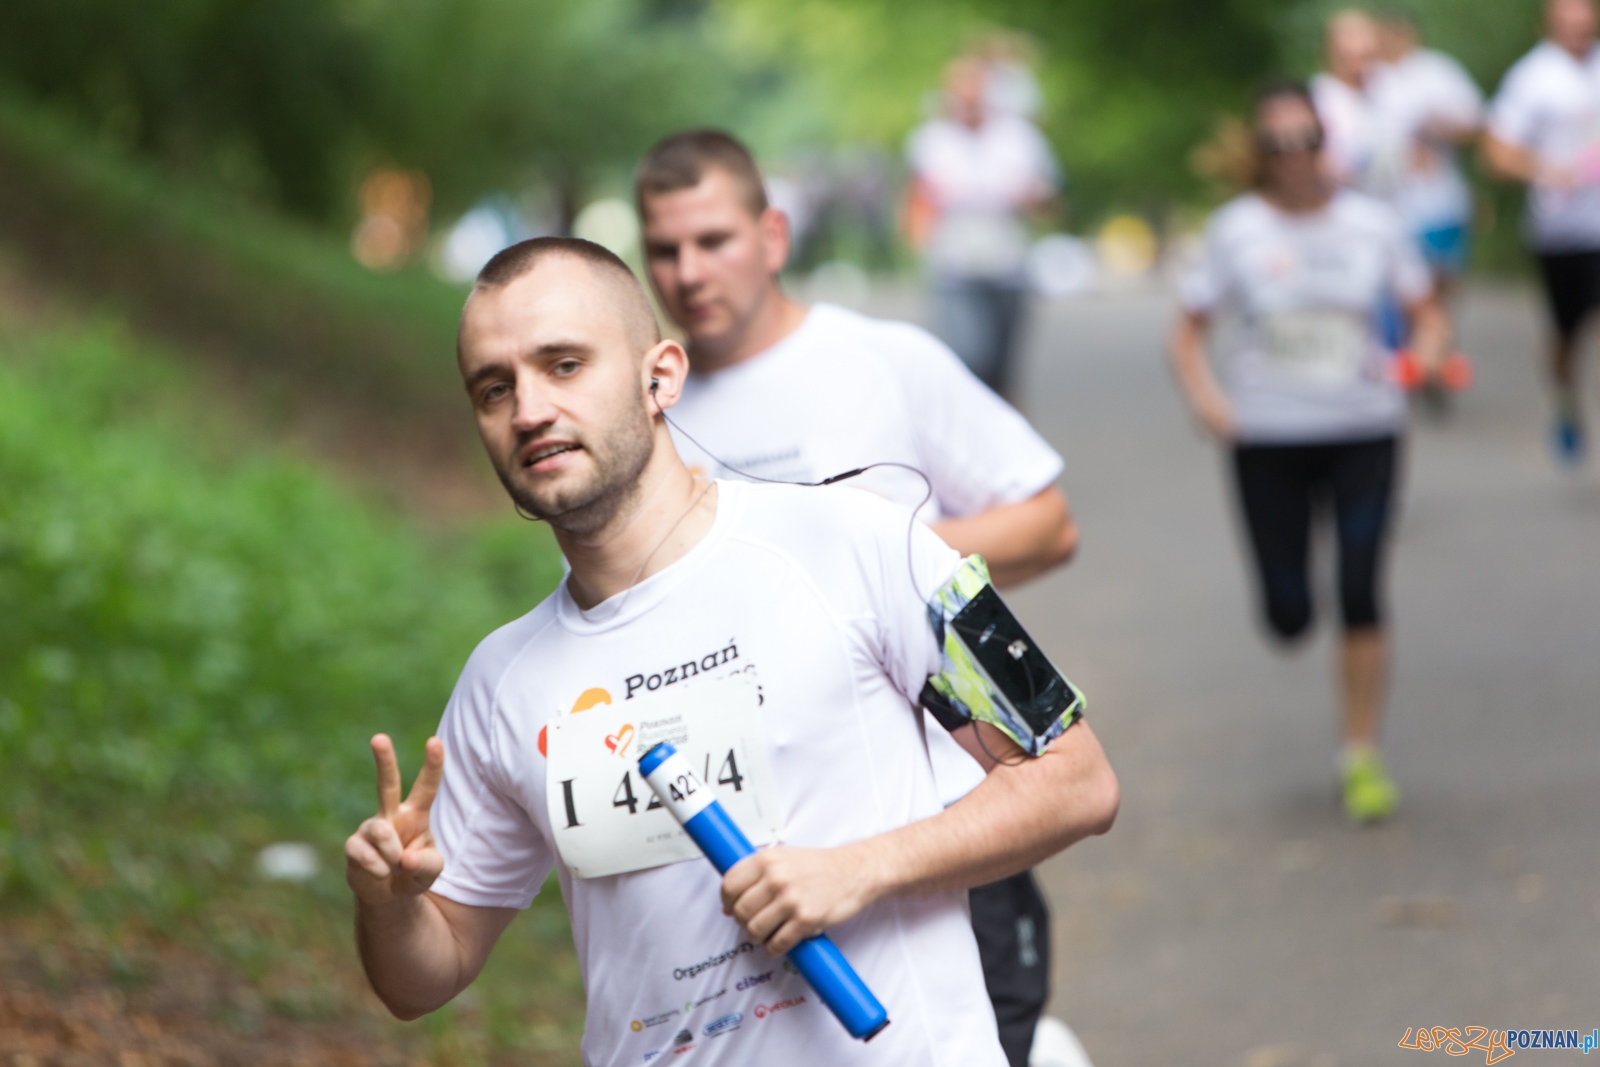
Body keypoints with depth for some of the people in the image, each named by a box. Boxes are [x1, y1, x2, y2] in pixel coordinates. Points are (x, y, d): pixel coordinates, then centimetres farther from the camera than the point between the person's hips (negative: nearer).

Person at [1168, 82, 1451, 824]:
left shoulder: (1372, 224, 0)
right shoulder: (1237, 229, -2)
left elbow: (1428, 315, 7)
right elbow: (1188, 332, 2)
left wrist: (1425, 352, -16)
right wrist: (1204, 395, -16)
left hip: (1364, 428, 0)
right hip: (1268, 435, 0)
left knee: (1360, 594, -10)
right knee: (1288, 615, 0)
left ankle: (1363, 756, 5)